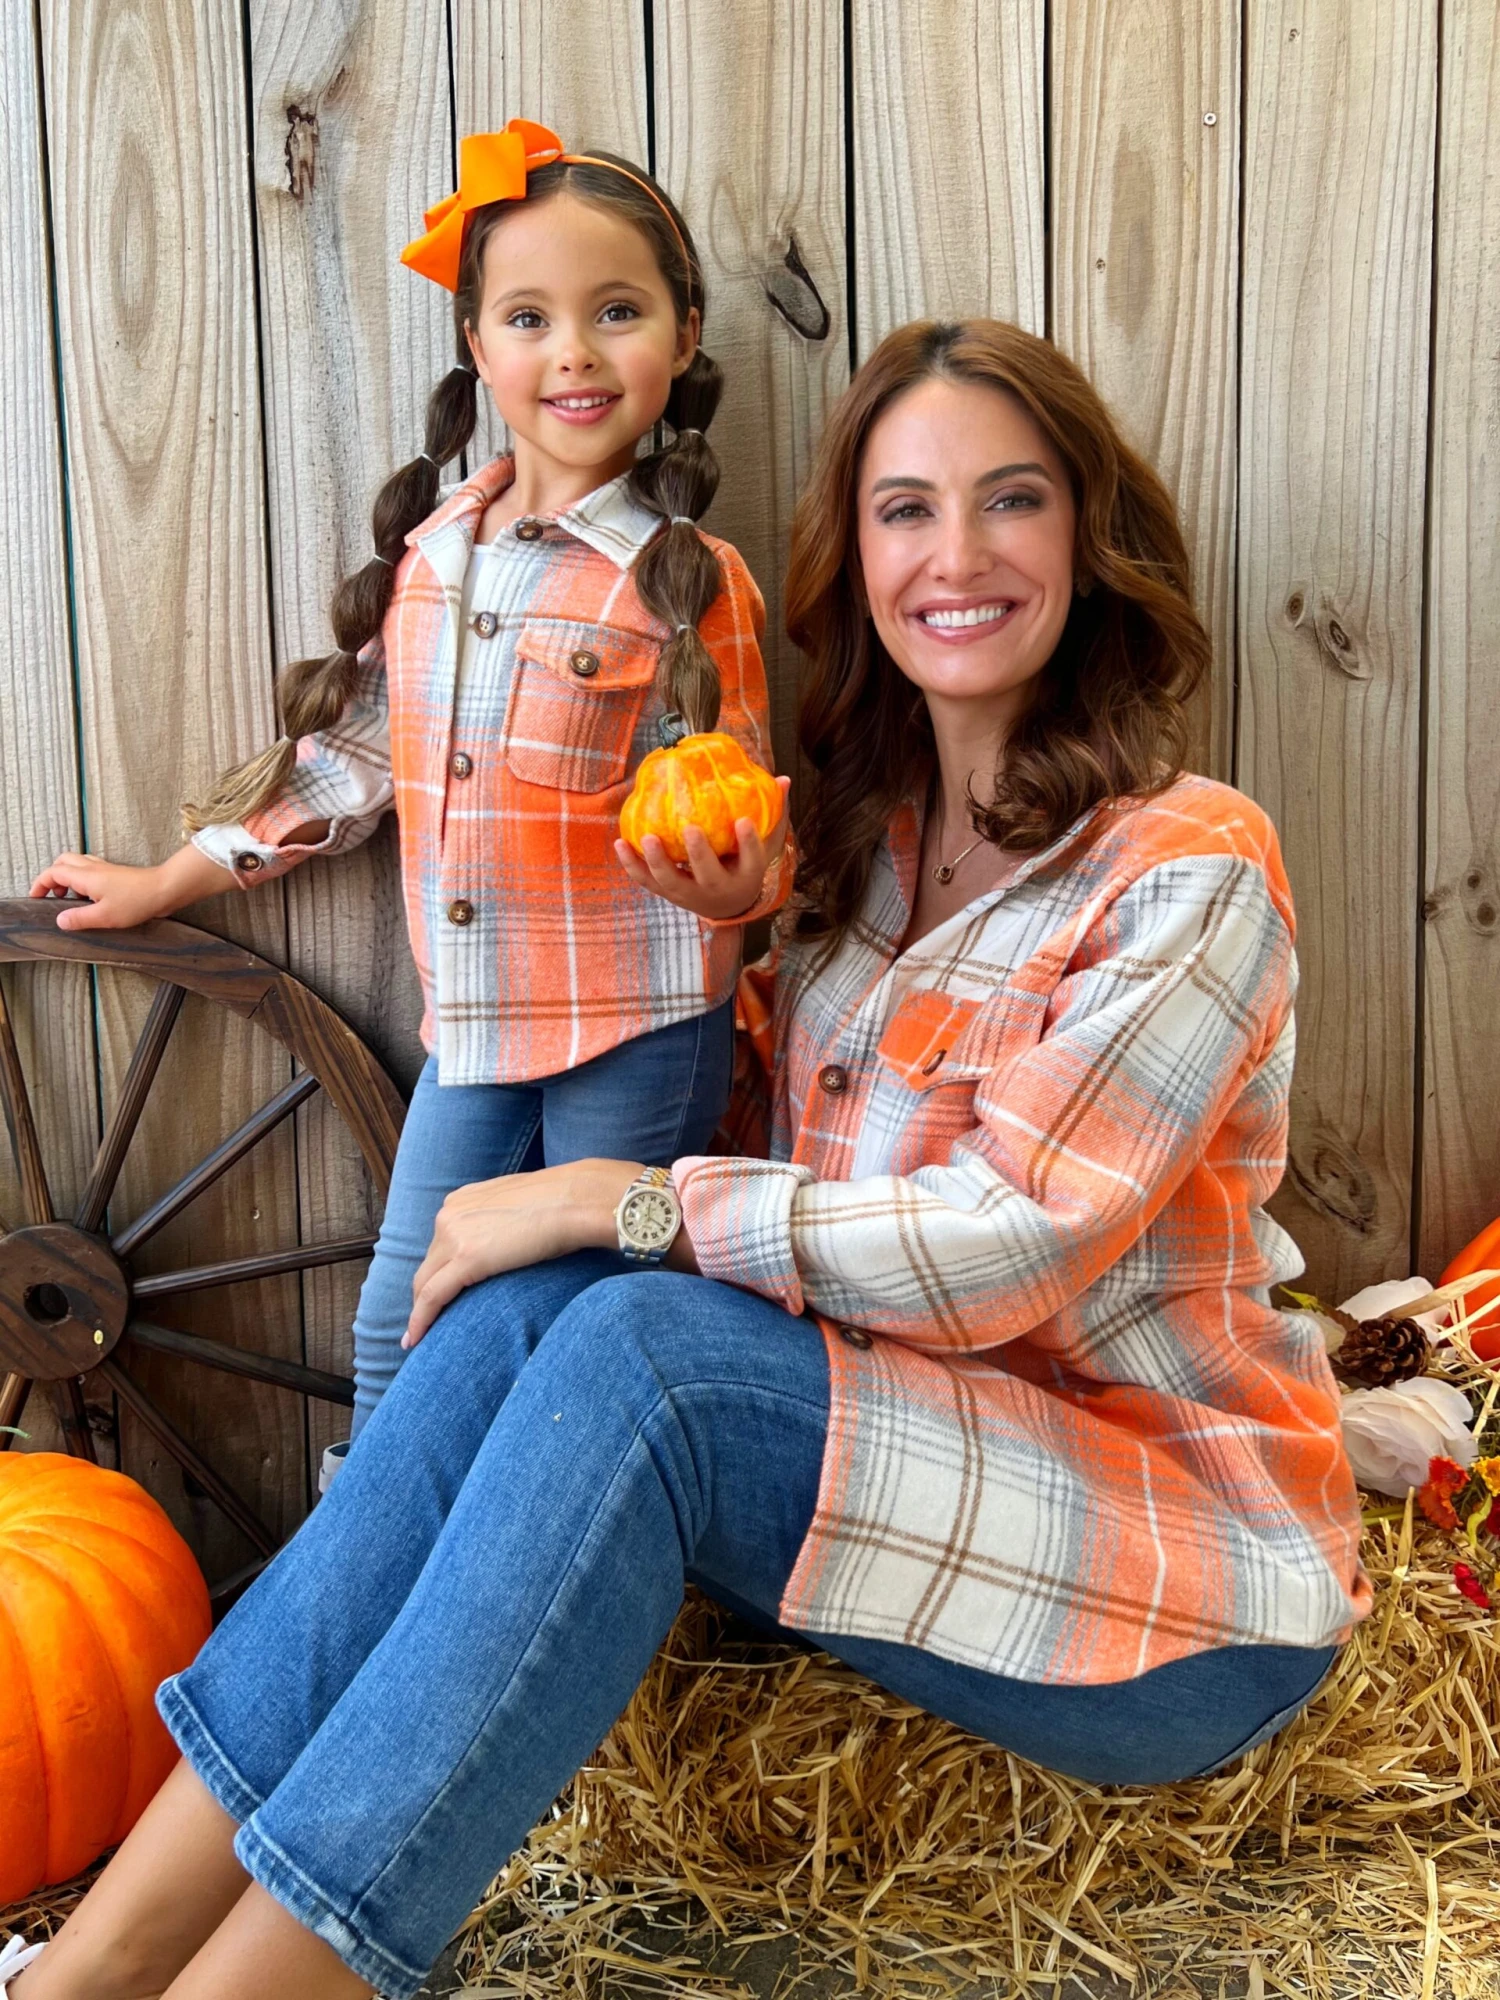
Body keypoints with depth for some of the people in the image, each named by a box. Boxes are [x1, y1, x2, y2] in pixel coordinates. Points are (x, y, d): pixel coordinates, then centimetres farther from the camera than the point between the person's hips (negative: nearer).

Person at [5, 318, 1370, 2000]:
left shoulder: (1185, 870, -12)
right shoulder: (863, 840, 9)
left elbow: (1004, 1248, -20)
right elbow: (776, 1172, 11)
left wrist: (619, 1199, -18)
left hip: (1181, 1573, -6)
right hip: (910, 1447, 6)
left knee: (640, 1349, -30)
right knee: (527, 1304, -22)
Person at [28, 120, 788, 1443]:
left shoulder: (690, 584, -9)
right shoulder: (428, 555, 5)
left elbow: (740, 823, -5)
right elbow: (352, 749, 16)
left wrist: (728, 883, -29)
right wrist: (171, 882, 23)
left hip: (638, 1035, -4)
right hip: (472, 1025, 5)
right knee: (399, 1335, 10)